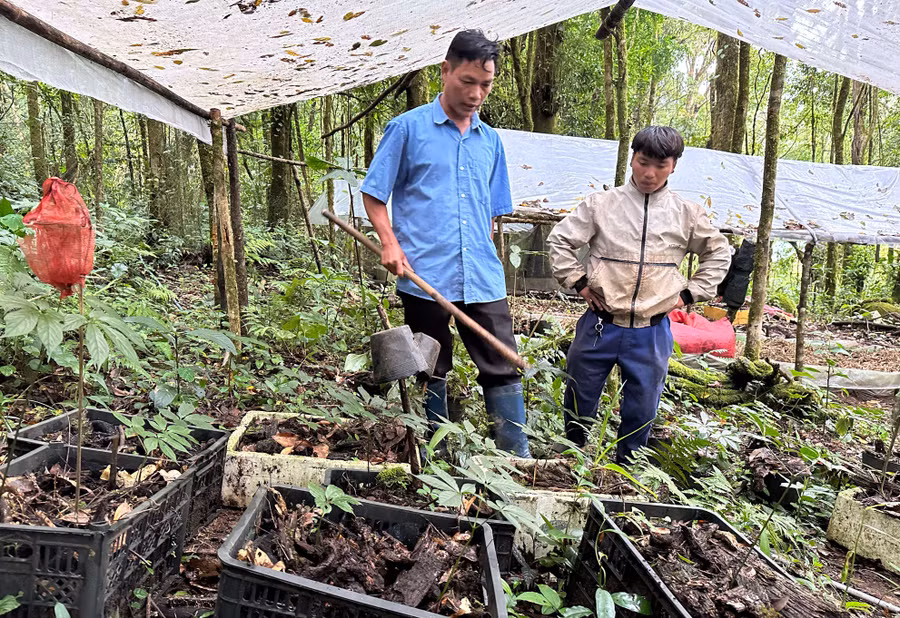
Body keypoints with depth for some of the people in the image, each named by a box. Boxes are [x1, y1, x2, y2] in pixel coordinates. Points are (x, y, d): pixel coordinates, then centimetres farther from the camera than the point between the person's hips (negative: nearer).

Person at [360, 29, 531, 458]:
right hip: (425, 277, -3)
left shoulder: (489, 140, 15)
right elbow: (374, 194, 2)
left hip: (483, 279, 4)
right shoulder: (408, 128, 2)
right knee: (431, 373, 9)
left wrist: (487, 258, 13)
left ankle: (519, 462, 13)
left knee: (503, 370, 2)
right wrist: (390, 242, -11)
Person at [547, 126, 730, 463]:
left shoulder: (687, 214, 3)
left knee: (641, 410, 12)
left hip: (651, 332, 1)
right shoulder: (602, 203, -2)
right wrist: (579, 283, -2)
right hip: (600, 325, -1)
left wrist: (688, 294, 6)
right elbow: (559, 240, 5)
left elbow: (719, 254, 16)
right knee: (579, 401, 12)